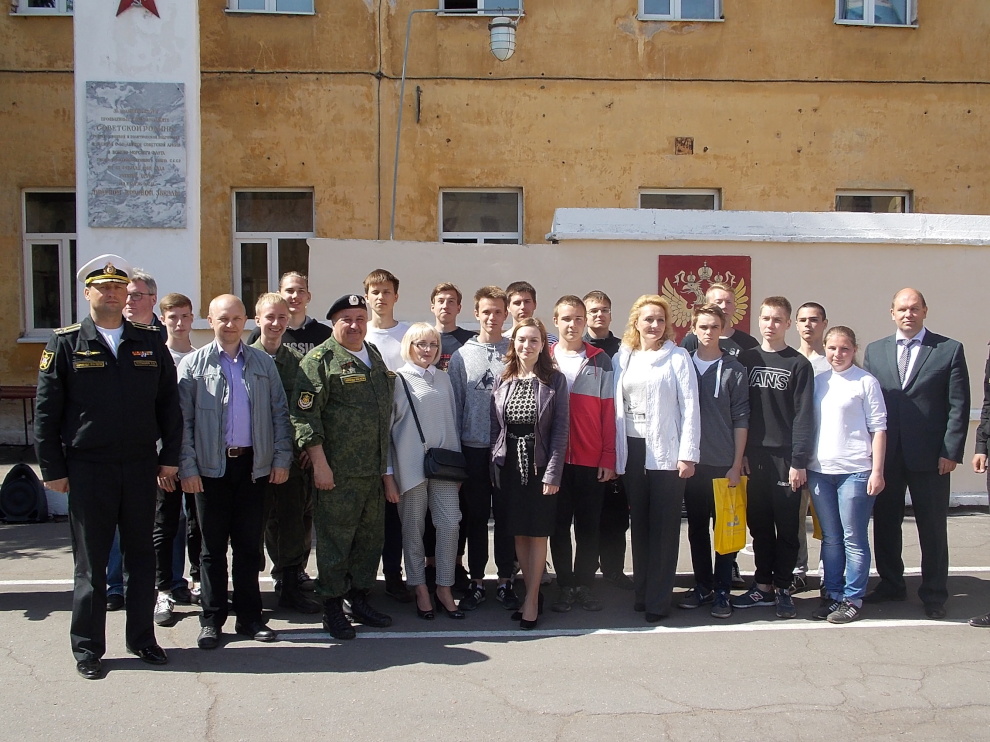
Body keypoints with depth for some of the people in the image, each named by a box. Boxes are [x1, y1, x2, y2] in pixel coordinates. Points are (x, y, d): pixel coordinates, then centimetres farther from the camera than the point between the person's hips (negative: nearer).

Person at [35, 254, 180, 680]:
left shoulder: (150, 343, 6)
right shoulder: (65, 343, 0)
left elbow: (168, 403, 8)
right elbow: (46, 411, -1)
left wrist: (170, 457, 3)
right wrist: (53, 469, -5)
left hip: (141, 467, 2)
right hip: (88, 469, -2)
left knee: (141, 557, 11)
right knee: (90, 562, 7)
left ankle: (142, 638, 25)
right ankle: (88, 649, 19)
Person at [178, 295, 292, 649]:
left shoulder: (262, 362, 8)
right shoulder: (193, 364, 2)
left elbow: (279, 413, 8)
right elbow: (182, 420, -2)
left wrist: (282, 458, 0)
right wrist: (187, 467, -9)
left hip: (254, 464, 2)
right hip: (212, 466, -2)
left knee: (249, 545, 8)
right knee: (213, 547, 7)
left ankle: (249, 617, 19)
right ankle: (212, 619, 17)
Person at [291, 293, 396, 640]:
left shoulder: (374, 356, 16)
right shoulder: (320, 359, -7)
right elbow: (305, 413, -12)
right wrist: (319, 462, -16)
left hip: (374, 469, 7)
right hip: (337, 471, -7)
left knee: (371, 536, 13)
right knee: (335, 539, 1)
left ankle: (359, 598, 26)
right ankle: (332, 606, 13)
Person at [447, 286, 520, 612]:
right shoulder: (461, 355, 5)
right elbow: (454, 405, 5)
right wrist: (453, 451, 1)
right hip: (473, 448, 1)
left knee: (506, 517, 5)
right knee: (475, 517, 7)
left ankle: (505, 581, 17)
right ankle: (476, 582, 17)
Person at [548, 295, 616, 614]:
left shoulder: (600, 361, 4)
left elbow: (609, 412, 2)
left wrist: (608, 457, -3)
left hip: (591, 459, 0)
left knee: (588, 526, 5)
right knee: (559, 525, 6)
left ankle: (585, 584, 17)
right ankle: (565, 586, 16)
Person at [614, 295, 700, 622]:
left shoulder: (677, 357, -1)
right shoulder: (622, 358, 10)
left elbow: (690, 407, -5)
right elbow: (616, 406, 10)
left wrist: (688, 455, -10)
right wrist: (615, 454, 5)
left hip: (666, 452, -4)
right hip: (632, 451, 4)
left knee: (664, 526, -1)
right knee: (639, 524, 9)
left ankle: (658, 600, 6)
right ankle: (642, 592, 18)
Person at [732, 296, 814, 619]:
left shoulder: (799, 364, -1)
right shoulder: (746, 359, 8)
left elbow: (804, 416, -5)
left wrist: (799, 461, -11)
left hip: (785, 458, -3)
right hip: (753, 456, 3)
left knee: (786, 528, 4)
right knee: (759, 524, 9)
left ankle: (783, 589, 14)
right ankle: (763, 585, 19)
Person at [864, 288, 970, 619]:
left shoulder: (949, 350, 0)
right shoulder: (875, 350, 8)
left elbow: (958, 405, -3)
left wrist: (951, 452, -9)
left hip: (930, 455, -3)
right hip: (885, 454, 3)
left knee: (933, 527, 6)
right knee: (885, 522, 11)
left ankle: (934, 594, 18)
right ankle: (891, 583, 27)